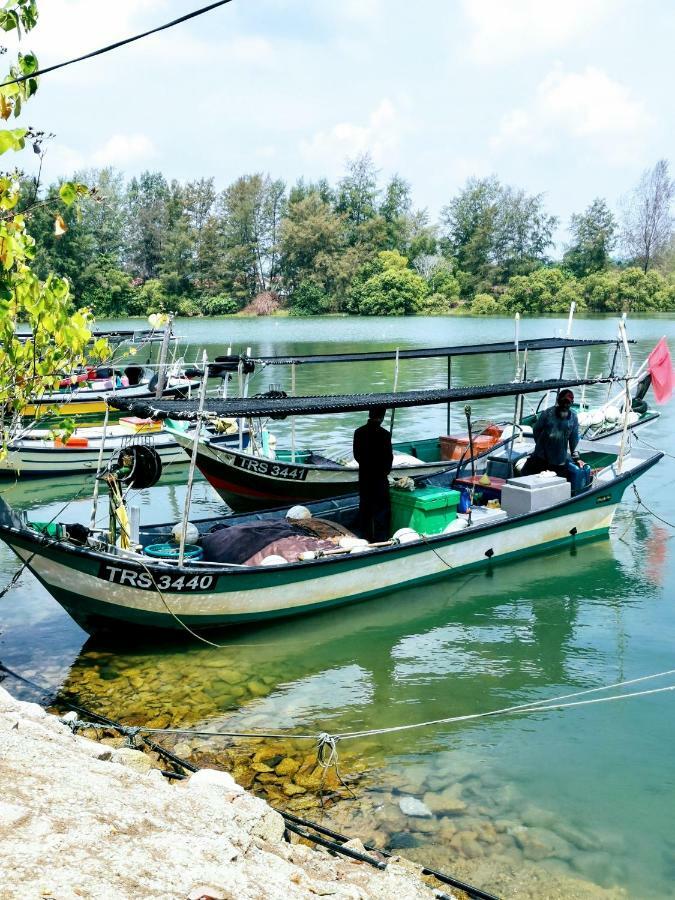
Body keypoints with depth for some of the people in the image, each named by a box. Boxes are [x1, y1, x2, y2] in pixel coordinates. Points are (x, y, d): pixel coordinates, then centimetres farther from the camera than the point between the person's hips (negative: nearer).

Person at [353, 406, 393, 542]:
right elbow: (389, 457, -11)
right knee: (381, 509, 5)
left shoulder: (359, 432, -1)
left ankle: (366, 537, 21)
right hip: (379, 478, -5)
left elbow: (356, 455, 5)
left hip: (363, 476, 5)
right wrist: (385, 471, 7)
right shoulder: (384, 434, -16)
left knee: (365, 507, 13)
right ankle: (381, 539, 7)